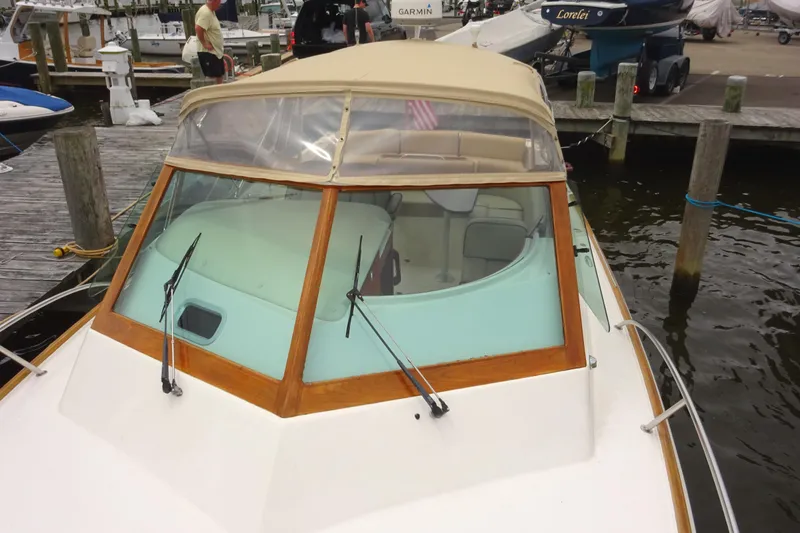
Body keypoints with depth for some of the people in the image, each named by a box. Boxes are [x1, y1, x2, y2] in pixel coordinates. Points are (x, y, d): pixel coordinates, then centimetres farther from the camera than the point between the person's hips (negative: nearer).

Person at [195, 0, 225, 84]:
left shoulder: (211, 12, 12)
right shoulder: (205, 13, -19)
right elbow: (198, 28, -30)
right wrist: (204, 43, -23)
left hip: (216, 51, 10)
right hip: (208, 52, -10)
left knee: (219, 76, 16)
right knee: (211, 78, -8)